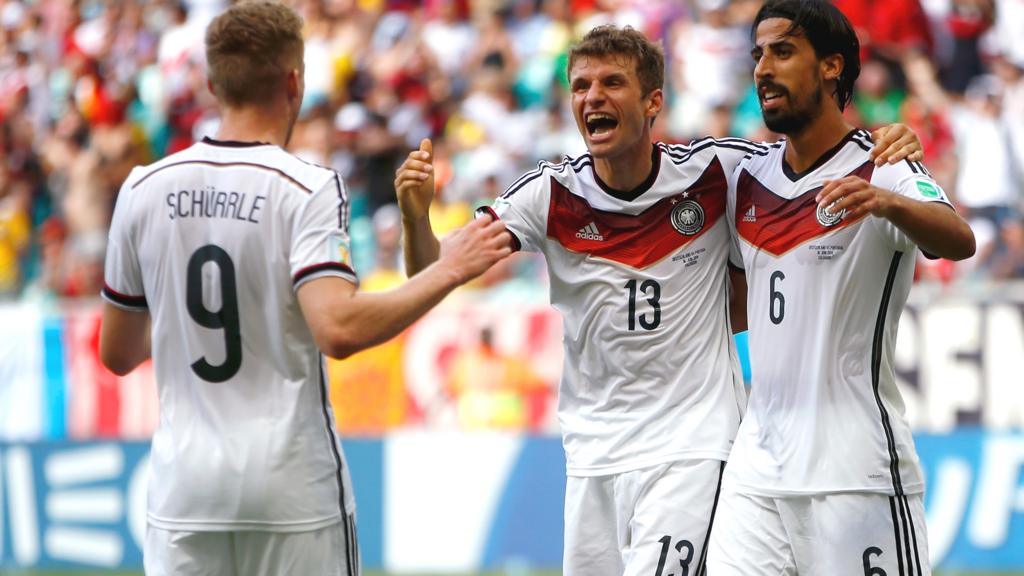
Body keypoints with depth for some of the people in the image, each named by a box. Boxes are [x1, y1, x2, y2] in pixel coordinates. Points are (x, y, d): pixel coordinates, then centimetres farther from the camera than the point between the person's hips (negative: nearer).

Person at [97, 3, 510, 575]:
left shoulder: (144, 190, 3)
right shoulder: (307, 189, -9)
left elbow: (117, 353, 11)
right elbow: (339, 330, -23)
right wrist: (447, 272, -13)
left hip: (183, 484, 3)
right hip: (293, 488, -3)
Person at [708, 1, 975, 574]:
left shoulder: (881, 171, -7)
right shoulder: (747, 180, 12)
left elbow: (959, 242, -28)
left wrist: (887, 202, -46)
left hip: (856, 471, -6)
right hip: (757, 469, 6)